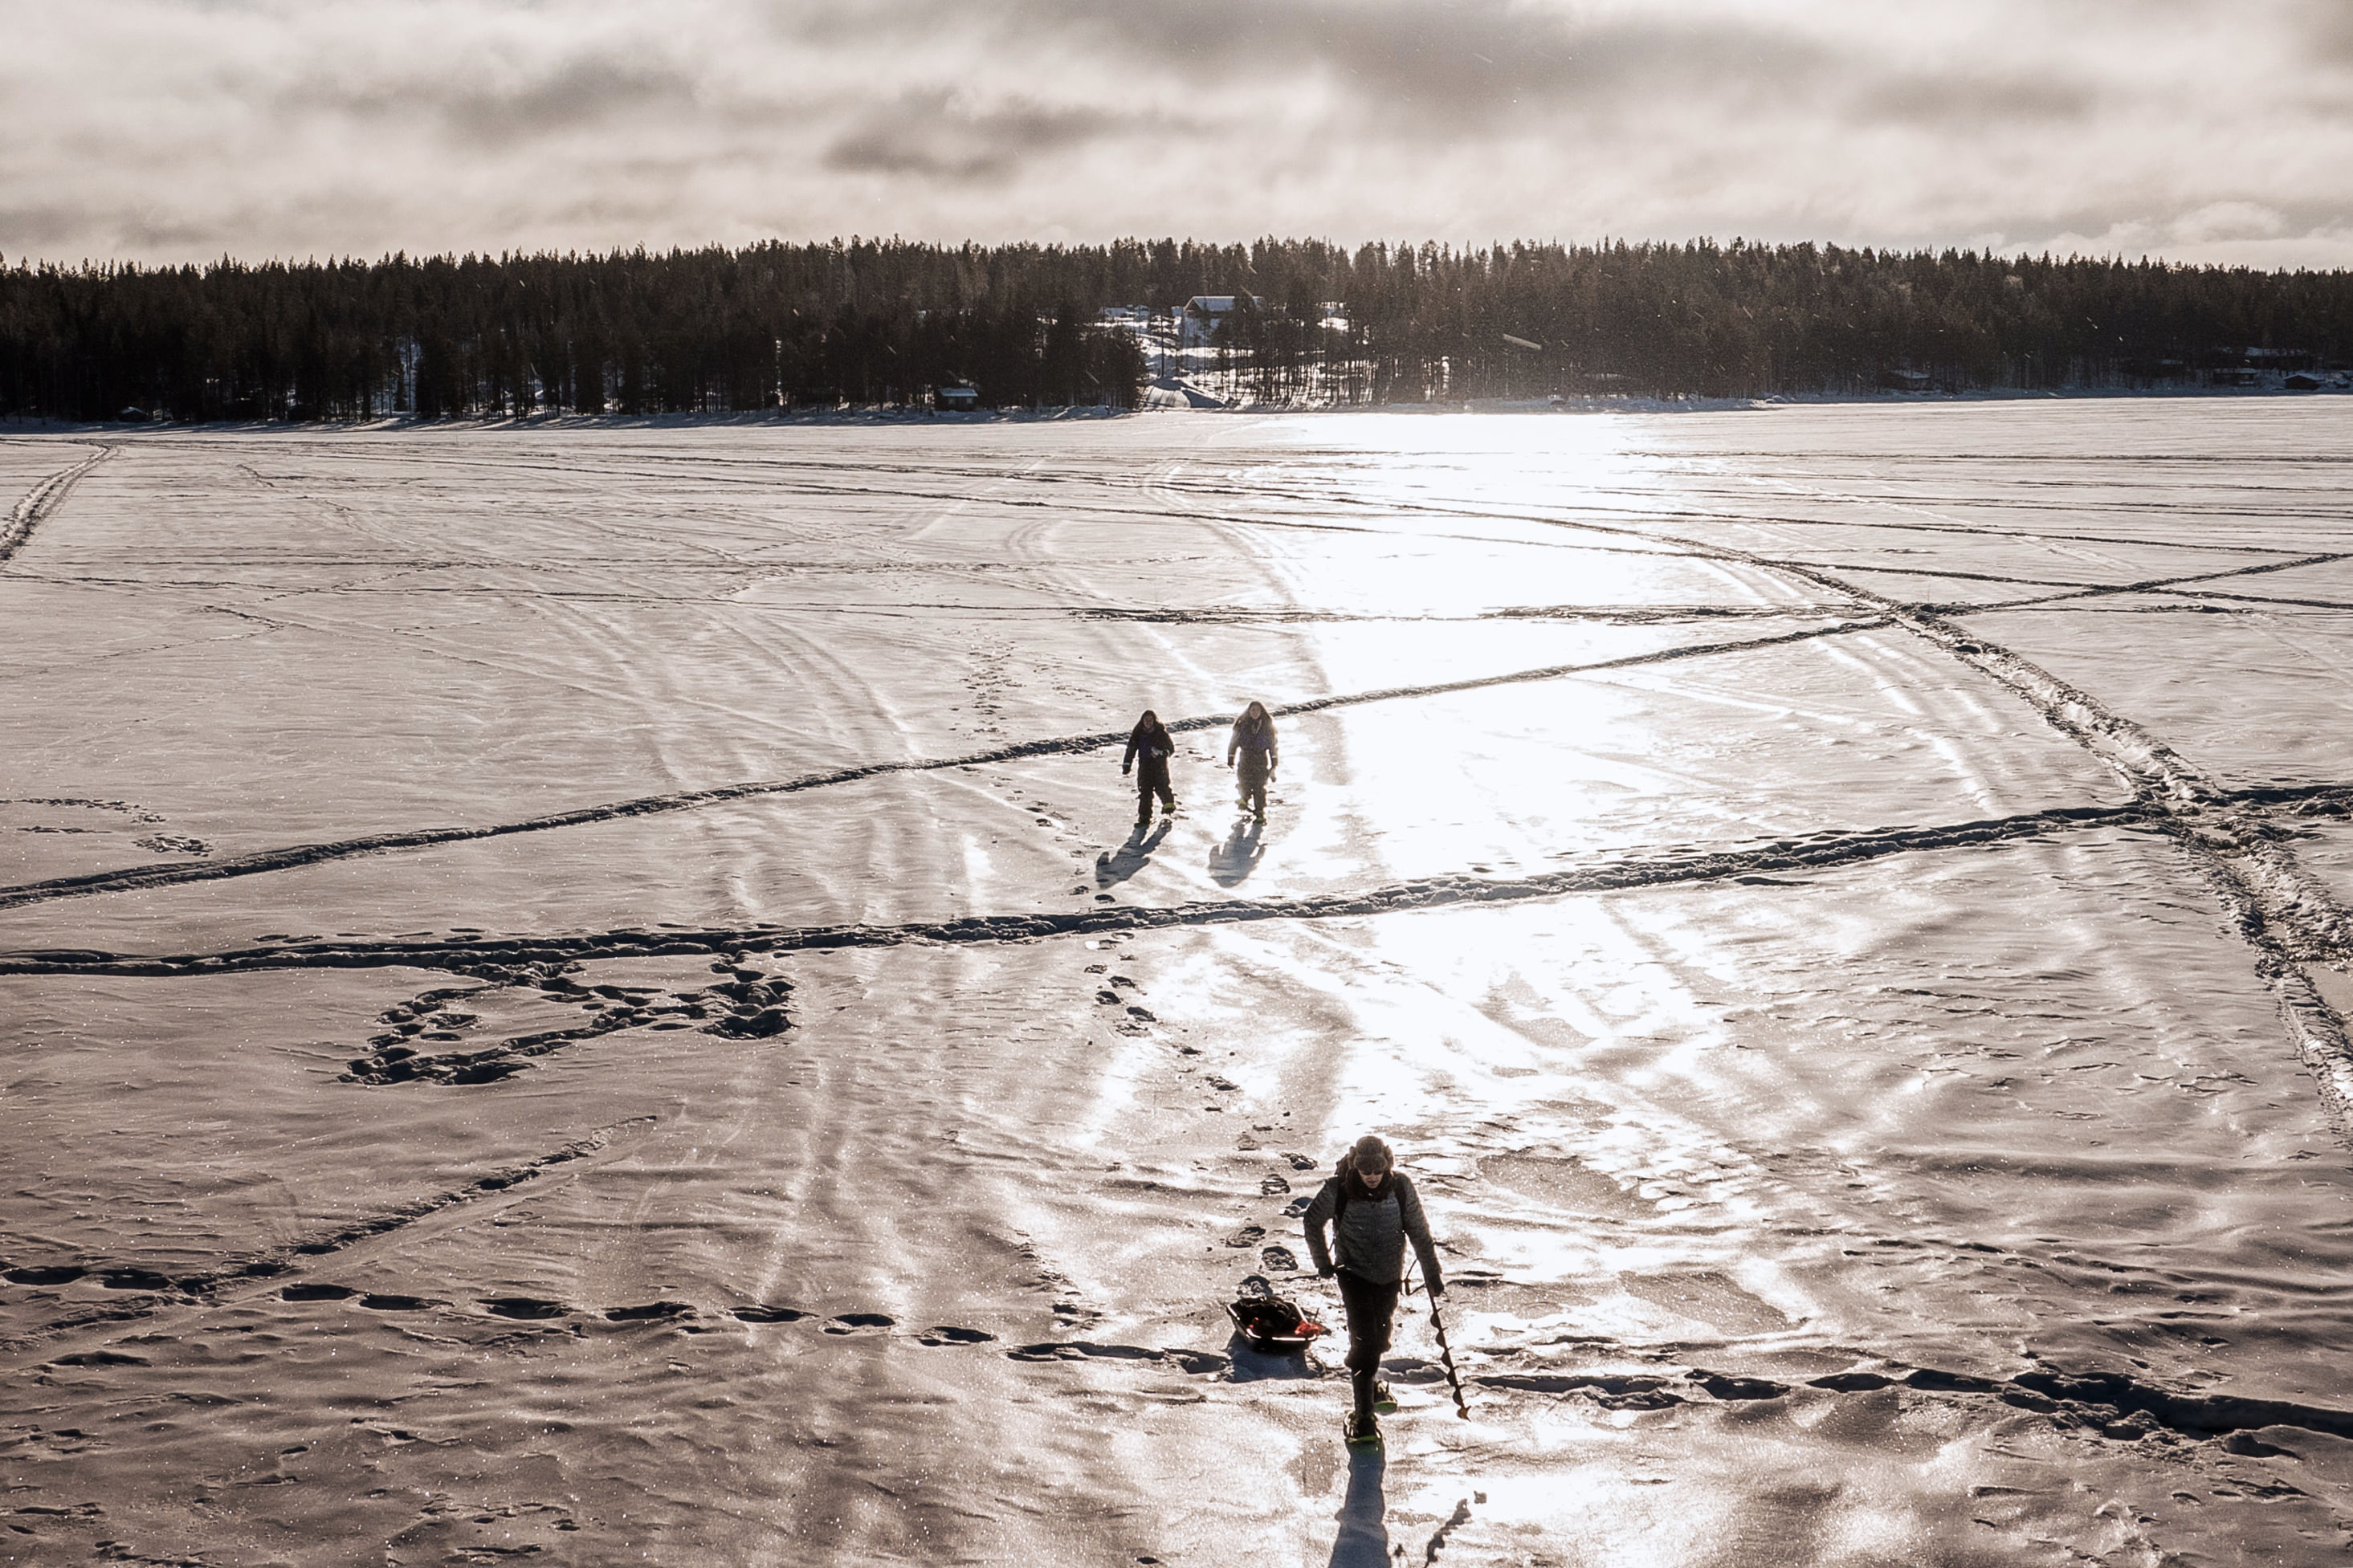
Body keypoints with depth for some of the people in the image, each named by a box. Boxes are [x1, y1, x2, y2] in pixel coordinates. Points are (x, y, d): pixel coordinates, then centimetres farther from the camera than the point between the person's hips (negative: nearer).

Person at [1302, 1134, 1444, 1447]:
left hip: (1390, 1275, 3)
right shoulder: (1338, 1190, -19)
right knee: (1364, 1341, -13)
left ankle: (1370, 1382, 48)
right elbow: (1313, 1221, 0)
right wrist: (1323, 1263, 2)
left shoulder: (1401, 1187, -14)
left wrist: (1433, 1275, 0)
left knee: (1380, 1336, 18)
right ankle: (1363, 1415, -5)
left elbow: (1419, 1233, -3)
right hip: (1354, 1274, -3)